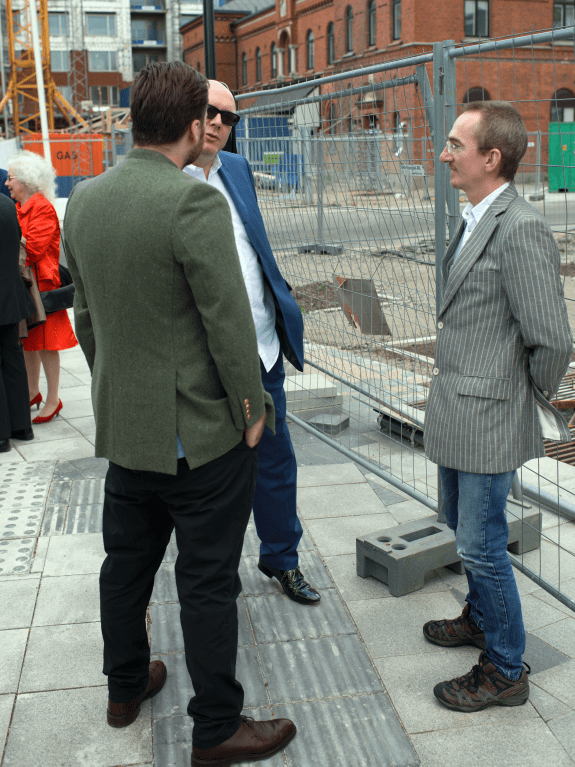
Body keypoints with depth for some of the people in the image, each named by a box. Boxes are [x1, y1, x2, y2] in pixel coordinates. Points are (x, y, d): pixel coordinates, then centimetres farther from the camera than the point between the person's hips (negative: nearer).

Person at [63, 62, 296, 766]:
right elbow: (229, 321, -19)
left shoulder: (83, 200, 3)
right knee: (208, 583, 6)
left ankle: (125, 686, 42)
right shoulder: (195, 202, -21)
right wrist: (252, 412, -7)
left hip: (122, 425, 8)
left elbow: (84, 314, 11)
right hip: (200, 432, -7)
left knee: (126, 562, 22)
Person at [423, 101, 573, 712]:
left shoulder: (520, 230, -21)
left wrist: (525, 401, -8)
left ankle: (504, 671, 21)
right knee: (463, 528, 24)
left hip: (488, 418, -9)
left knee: (481, 545, 2)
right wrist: (450, 380, 15)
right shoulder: (475, 221, 10)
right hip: (457, 409, 9)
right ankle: (482, 618, 47)